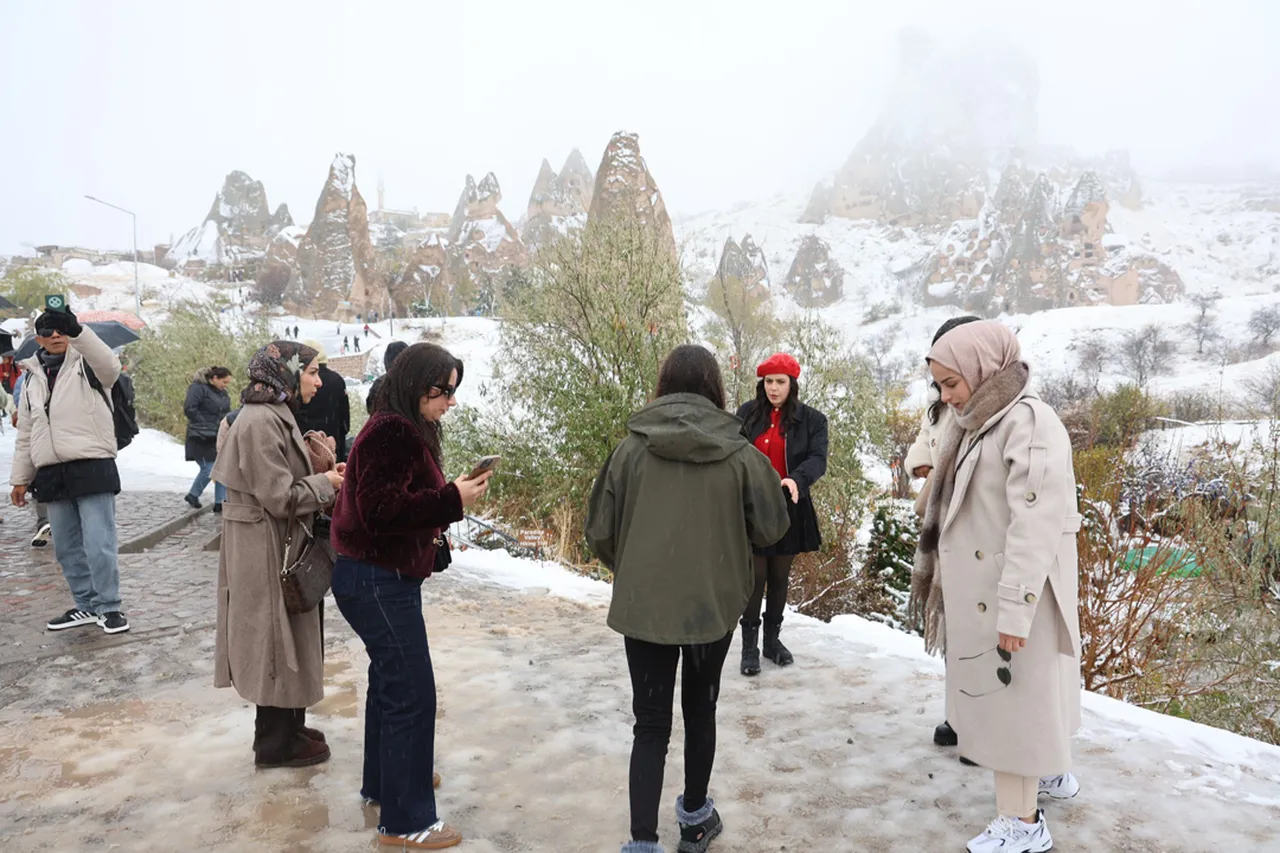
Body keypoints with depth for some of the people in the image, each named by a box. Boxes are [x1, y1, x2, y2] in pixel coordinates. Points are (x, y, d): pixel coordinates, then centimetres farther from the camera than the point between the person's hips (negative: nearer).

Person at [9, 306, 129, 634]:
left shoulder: (87, 365, 0)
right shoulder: (32, 378, 16)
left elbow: (111, 366, -27)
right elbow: (26, 435, 19)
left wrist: (77, 330, -35)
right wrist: (20, 478, 18)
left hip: (92, 468, -6)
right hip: (50, 474, 6)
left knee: (99, 545, -7)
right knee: (67, 548, 13)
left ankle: (109, 607, 5)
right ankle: (86, 605, 25)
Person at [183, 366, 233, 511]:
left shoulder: (223, 393, 14)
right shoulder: (198, 388, -11)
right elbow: (189, 409, -18)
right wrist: (205, 425, -18)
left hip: (219, 437, 8)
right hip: (202, 438, -8)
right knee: (208, 469, -6)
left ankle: (220, 502, 10)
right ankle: (193, 495, 18)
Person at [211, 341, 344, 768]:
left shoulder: (275, 416, 11)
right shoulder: (261, 421, -21)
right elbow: (279, 497, -23)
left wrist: (323, 473, 3)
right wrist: (326, 484, -10)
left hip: (278, 545, 10)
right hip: (268, 549, -10)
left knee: (288, 640, 19)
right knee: (278, 641, 3)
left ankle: (288, 728, 33)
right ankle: (277, 744, 19)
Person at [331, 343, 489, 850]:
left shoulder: (404, 430, 13)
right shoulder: (391, 433, -19)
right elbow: (380, 510, -27)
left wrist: (442, 514, 6)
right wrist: (452, 500, -25)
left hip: (384, 578, 11)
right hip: (377, 582, -11)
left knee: (390, 681, 22)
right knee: (412, 693, -5)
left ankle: (384, 781, 40)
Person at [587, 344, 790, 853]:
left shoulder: (632, 448, -7)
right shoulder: (738, 453, -8)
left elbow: (599, 532, -2)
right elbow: (772, 528, 0)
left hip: (643, 605, 0)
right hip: (714, 603, 1)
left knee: (650, 723, 10)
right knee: (700, 712, 20)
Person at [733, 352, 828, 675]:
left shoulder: (812, 419, -1)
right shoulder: (746, 413, 1)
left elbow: (818, 458, -13)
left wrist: (797, 480, -33)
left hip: (788, 510, 1)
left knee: (780, 576, 14)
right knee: (755, 576, 1)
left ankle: (772, 638, 30)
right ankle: (749, 643, 13)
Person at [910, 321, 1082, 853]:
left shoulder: (1028, 423, -18)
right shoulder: (976, 423, 10)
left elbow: (1036, 523, -24)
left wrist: (1015, 609, -25)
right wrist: (941, 582, 11)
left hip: (1009, 592, -9)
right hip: (978, 590, 9)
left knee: (1009, 693, 2)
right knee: (1007, 690, 21)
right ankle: (1049, 772, 42)